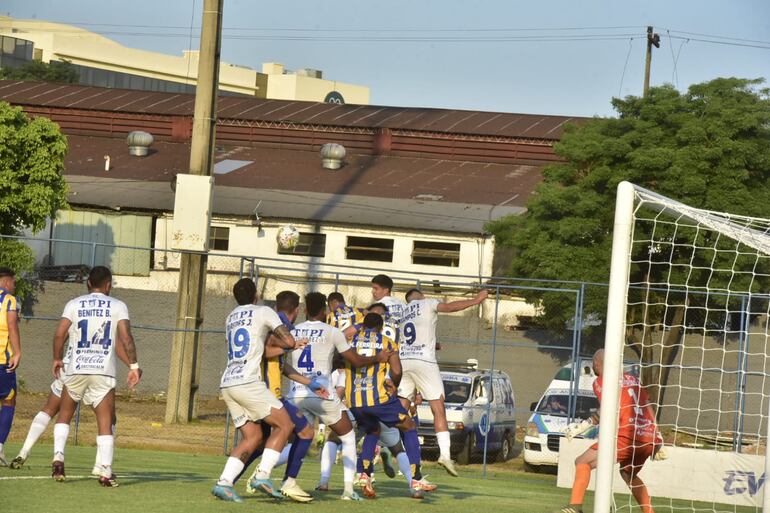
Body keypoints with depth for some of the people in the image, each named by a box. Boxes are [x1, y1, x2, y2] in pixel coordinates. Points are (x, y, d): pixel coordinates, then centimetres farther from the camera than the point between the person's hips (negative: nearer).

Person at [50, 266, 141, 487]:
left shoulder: (74, 304, 6)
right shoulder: (118, 306, 4)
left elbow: (60, 334, -3)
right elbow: (126, 337, -6)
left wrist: (57, 359, 12)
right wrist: (134, 365, 1)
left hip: (76, 369, 1)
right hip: (104, 372, -1)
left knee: (64, 415, 19)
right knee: (105, 424, 1)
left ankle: (58, 457, 2)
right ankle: (106, 473, -7)